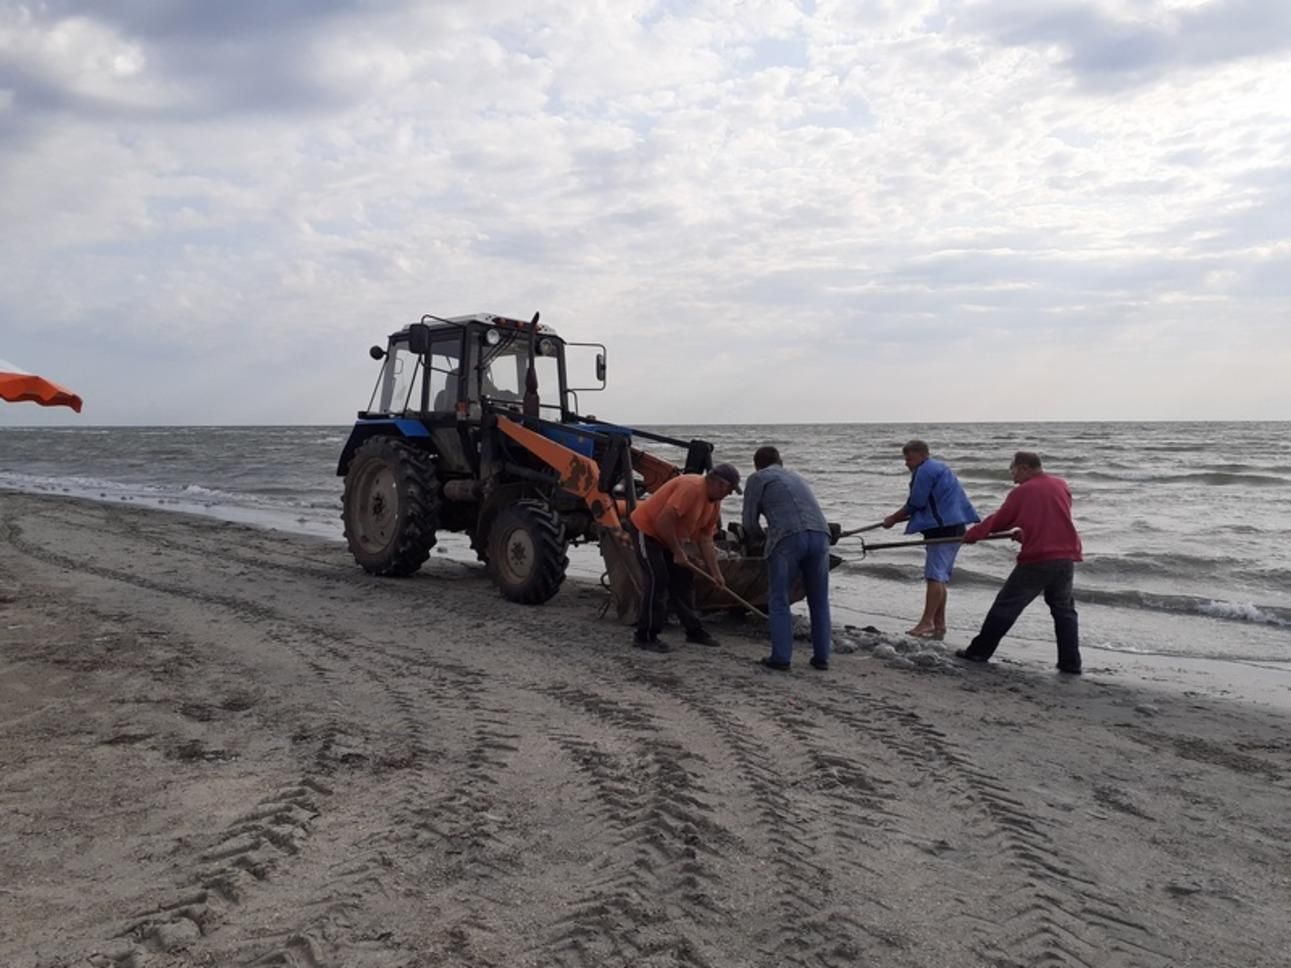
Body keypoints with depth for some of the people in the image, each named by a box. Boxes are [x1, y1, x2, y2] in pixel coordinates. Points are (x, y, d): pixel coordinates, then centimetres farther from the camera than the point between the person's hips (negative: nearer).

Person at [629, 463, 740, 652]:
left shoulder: (714, 503, 2)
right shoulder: (691, 487, -28)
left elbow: (705, 538, 7)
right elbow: (664, 520, -33)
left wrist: (715, 572, 4)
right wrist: (677, 552, -24)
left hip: (670, 537, 10)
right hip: (647, 529, -10)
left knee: (684, 579, 10)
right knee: (657, 580, -14)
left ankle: (694, 630, 20)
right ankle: (645, 637, -7)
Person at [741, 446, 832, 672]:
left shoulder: (757, 479, 15)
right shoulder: (796, 477, 33)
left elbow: (749, 522, 11)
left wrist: (762, 537, 32)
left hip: (788, 538, -5)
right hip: (820, 534, 5)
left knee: (779, 601, 7)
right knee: (819, 601, 15)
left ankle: (781, 657, 6)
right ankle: (821, 657, 18)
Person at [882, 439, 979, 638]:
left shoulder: (926, 471, -9)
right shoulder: (939, 468, 23)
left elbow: (915, 503, -11)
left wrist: (893, 518, 2)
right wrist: (897, 518, 18)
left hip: (943, 528, -10)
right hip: (953, 527, 10)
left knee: (935, 576, -11)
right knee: (939, 577, 11)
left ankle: (926, 623, -13)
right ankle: (938, 625, 14)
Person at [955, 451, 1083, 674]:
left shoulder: (1021, 492, -4)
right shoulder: (1062, 486, 10)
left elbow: (998, 521, 2)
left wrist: (972, 534, 16)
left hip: (1036, 559, -4)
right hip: (1066, 557, 5)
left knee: (1006, 605, 3)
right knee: (1064, 609, 14)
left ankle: (979, 651, 8)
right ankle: (1071, 662, 11)